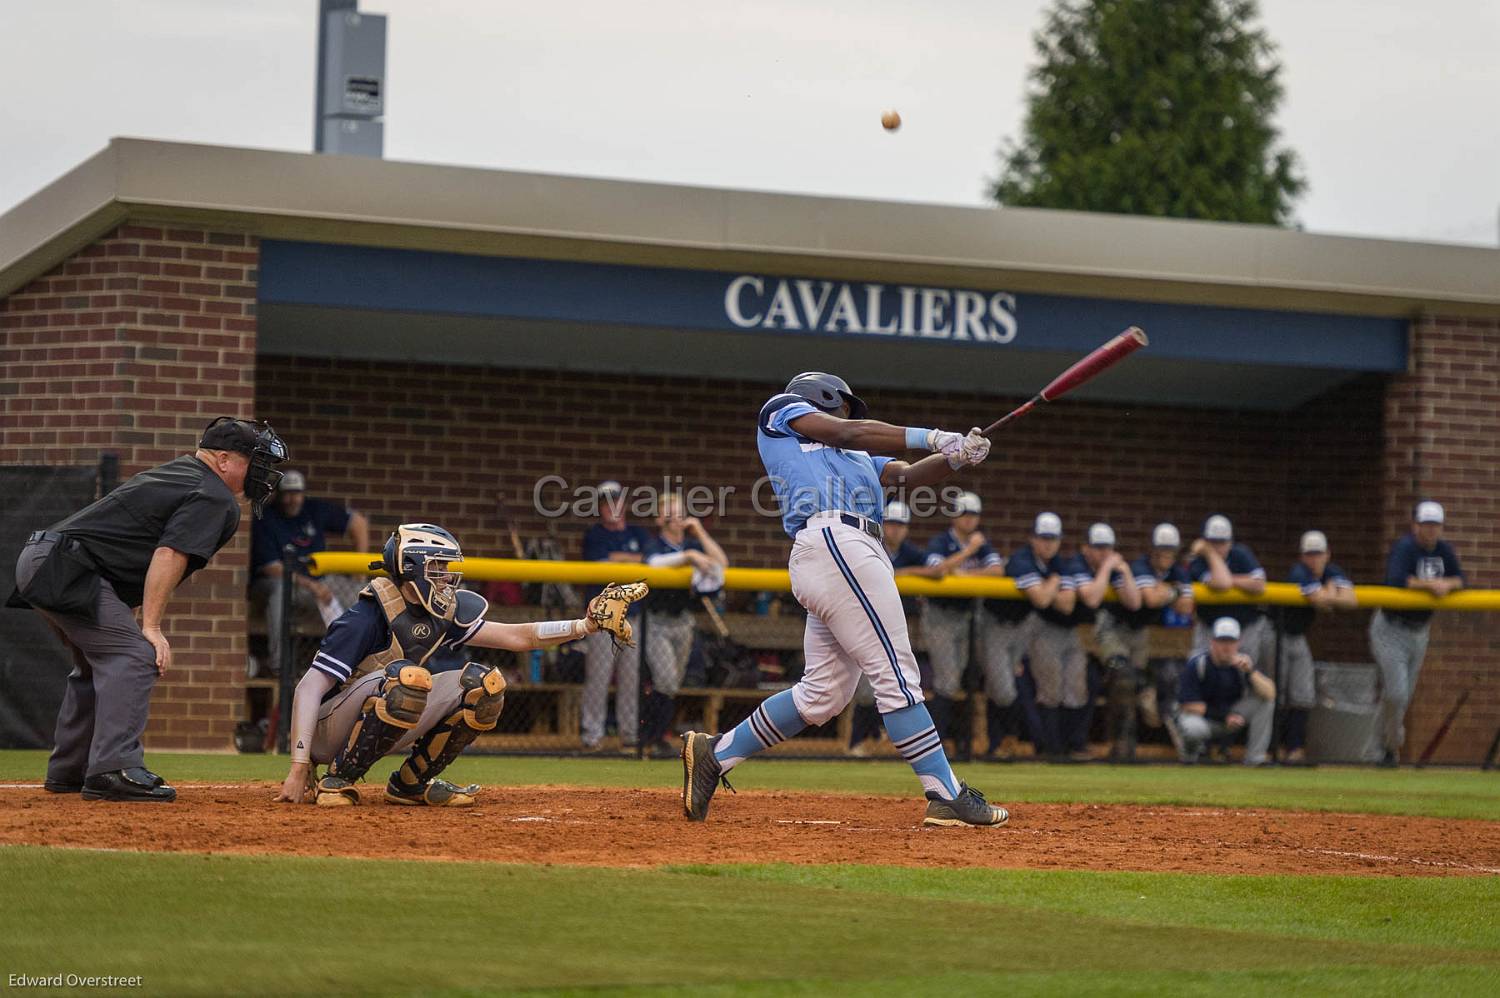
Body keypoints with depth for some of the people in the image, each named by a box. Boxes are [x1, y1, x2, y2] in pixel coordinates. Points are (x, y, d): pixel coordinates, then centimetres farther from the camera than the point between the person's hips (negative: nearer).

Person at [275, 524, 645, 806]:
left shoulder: (442, 614, 2)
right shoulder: (368, 618, -22)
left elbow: (517, 637, 5)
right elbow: (308, 689, -25)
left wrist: (585, 625, -8)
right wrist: (299, 767, -32)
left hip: (390, 728, 8)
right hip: (329, 731, -8)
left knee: (483, 684, -5)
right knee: (409, 677, -36)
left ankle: (410, 784, 4)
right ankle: (336, 781, -21)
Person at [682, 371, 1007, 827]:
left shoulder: (856, 459, 34)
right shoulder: (781, 409, 17)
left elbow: (908, 474, 20)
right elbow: (846, 433, 2)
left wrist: (958, 457, 1)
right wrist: (932, 437, -1)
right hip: (834, 543, -9)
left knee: (823, 695, 6)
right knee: (897, 675, -12)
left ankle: (714, 754, 14)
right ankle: (948, 798, -16)